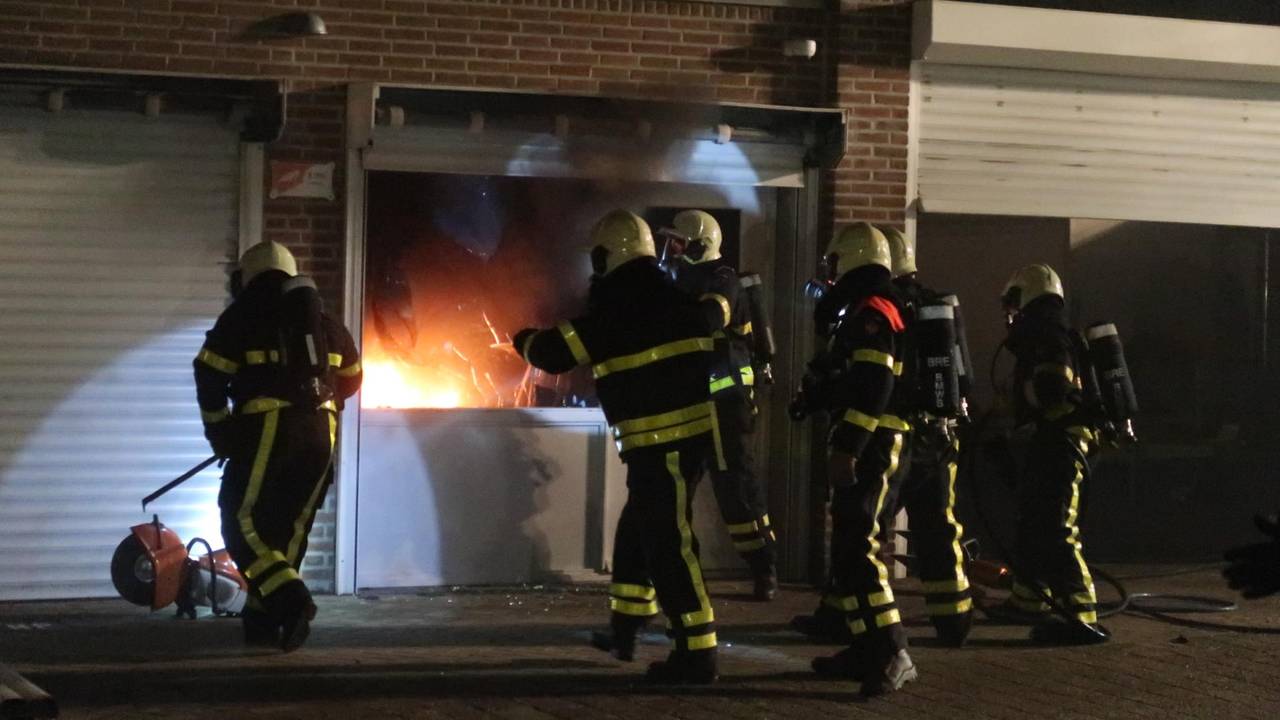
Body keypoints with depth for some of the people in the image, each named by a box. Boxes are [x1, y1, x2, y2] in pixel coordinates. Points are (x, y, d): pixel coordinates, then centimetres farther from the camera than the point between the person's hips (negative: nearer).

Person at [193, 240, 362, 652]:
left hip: (268, 431, -5)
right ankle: (264, 619, 16)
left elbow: (210, 377, -1)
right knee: (289, 526, 14)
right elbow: (349, 379, 24)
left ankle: (290, 600, -19)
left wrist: (219, 432, 10)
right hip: (320, 434, 5)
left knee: (242, 523, 0)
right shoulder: (323, 322, 16)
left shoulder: (242, 317, 1)